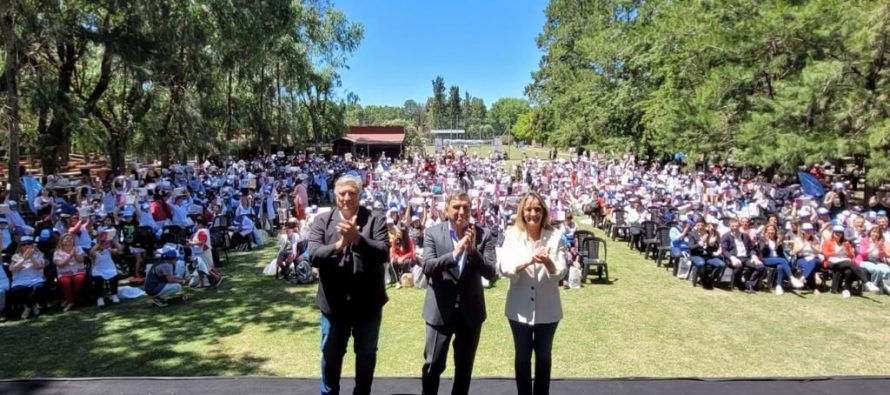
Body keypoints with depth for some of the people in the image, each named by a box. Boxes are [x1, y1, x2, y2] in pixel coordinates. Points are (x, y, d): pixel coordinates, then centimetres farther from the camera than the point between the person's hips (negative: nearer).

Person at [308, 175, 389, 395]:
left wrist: (358, 238, -31)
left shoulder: (375, 220, -6)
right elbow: (313, 256, -13)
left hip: (368, 302, 0)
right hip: (334, 302, 1)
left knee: (367, 354, 17)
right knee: (331, 355, 17)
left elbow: (384, 253, -18)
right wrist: (339, 244, -29)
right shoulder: (322, 221, -2)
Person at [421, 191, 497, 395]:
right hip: (440, 310, -1)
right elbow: (427, 267, -16)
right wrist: (454, 254, -29)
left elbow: (491, 272, -9)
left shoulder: (483, 235, -3)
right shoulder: (433, 233, -4)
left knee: (465, 367, 15)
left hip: (471, 311, 2)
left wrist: (473, 250, -24)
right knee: (433, 365, 4)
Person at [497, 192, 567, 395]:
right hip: (520, 308, 0)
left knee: (543, 355, 16)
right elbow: (503, 268, -15)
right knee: (522, 356, 14)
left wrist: (548, 262, -33)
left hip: (547, 308, 0)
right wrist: (529, 260, -32)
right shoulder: (512, 235, -6)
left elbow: (560, 273, -11)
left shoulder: (555, 237, -7)